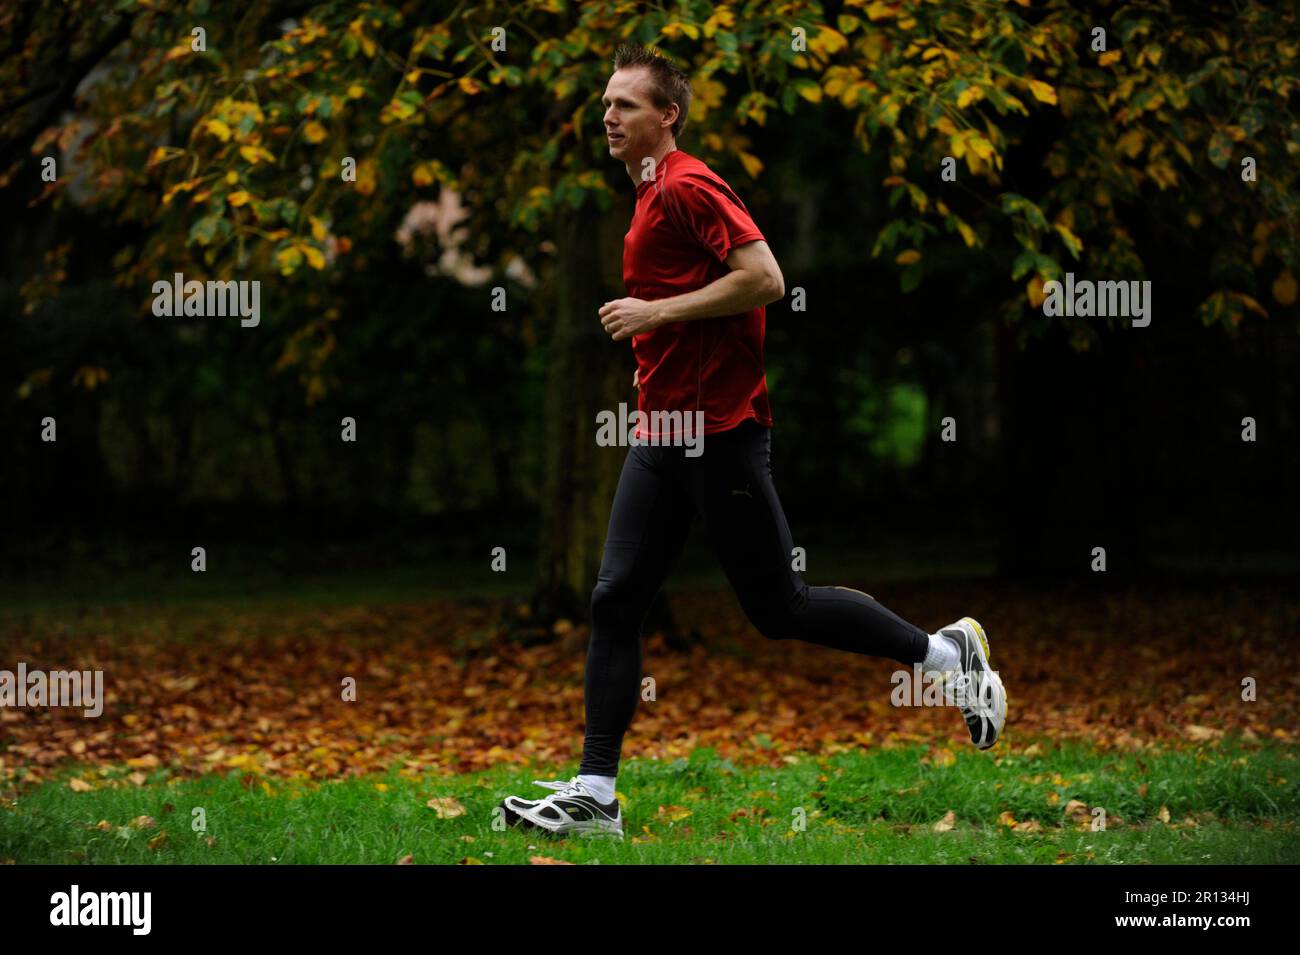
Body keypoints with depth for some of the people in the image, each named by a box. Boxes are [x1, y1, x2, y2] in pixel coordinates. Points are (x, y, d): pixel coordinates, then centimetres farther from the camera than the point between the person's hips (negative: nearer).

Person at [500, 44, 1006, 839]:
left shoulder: (688, 185, -12)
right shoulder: (653, 197, 17)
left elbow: (765, 278, -22)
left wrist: (658, 311, -20)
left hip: (720, 435, -9)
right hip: (663, 434, 9)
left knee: (779, 607, -2)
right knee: (616, 603, 1)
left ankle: (947, 653, 15)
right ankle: (595, 795, 1)